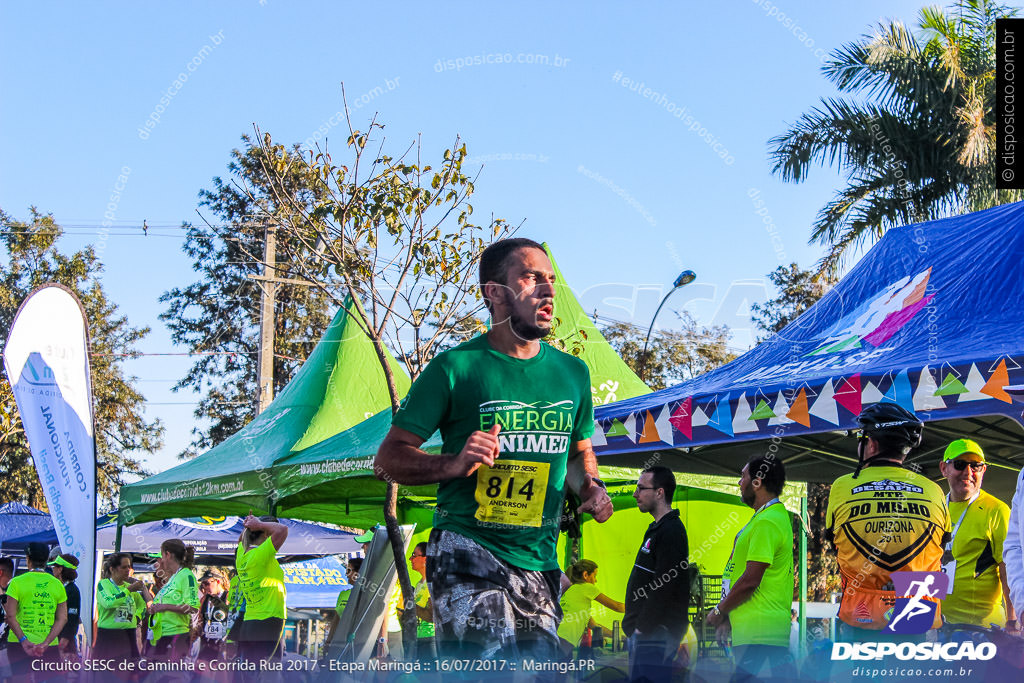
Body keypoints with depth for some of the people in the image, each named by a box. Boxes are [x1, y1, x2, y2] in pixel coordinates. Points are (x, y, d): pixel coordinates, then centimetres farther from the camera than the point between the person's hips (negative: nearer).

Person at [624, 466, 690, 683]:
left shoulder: (671, 531, -14)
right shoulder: (656, 529, 19)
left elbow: (664, 587, -21)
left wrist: (643, 628, -19)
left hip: (655, 633, -10)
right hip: (644, 632, 10)